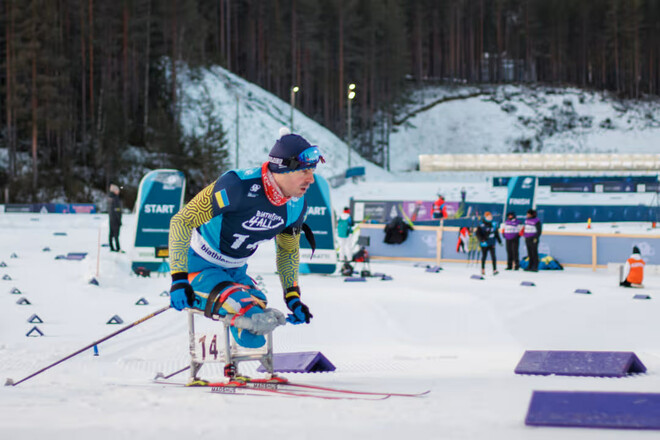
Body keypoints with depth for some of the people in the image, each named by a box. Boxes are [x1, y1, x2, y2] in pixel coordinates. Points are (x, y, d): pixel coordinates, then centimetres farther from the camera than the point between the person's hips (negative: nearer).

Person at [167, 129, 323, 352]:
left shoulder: (296, 207, -6)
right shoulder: (238, 186, -29)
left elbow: (288, 251, 14)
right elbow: (181, 221, -25)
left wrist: (292, 296, 6)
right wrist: (179, 279, -29)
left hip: (234, 272, 7)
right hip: (198, 265, -7)